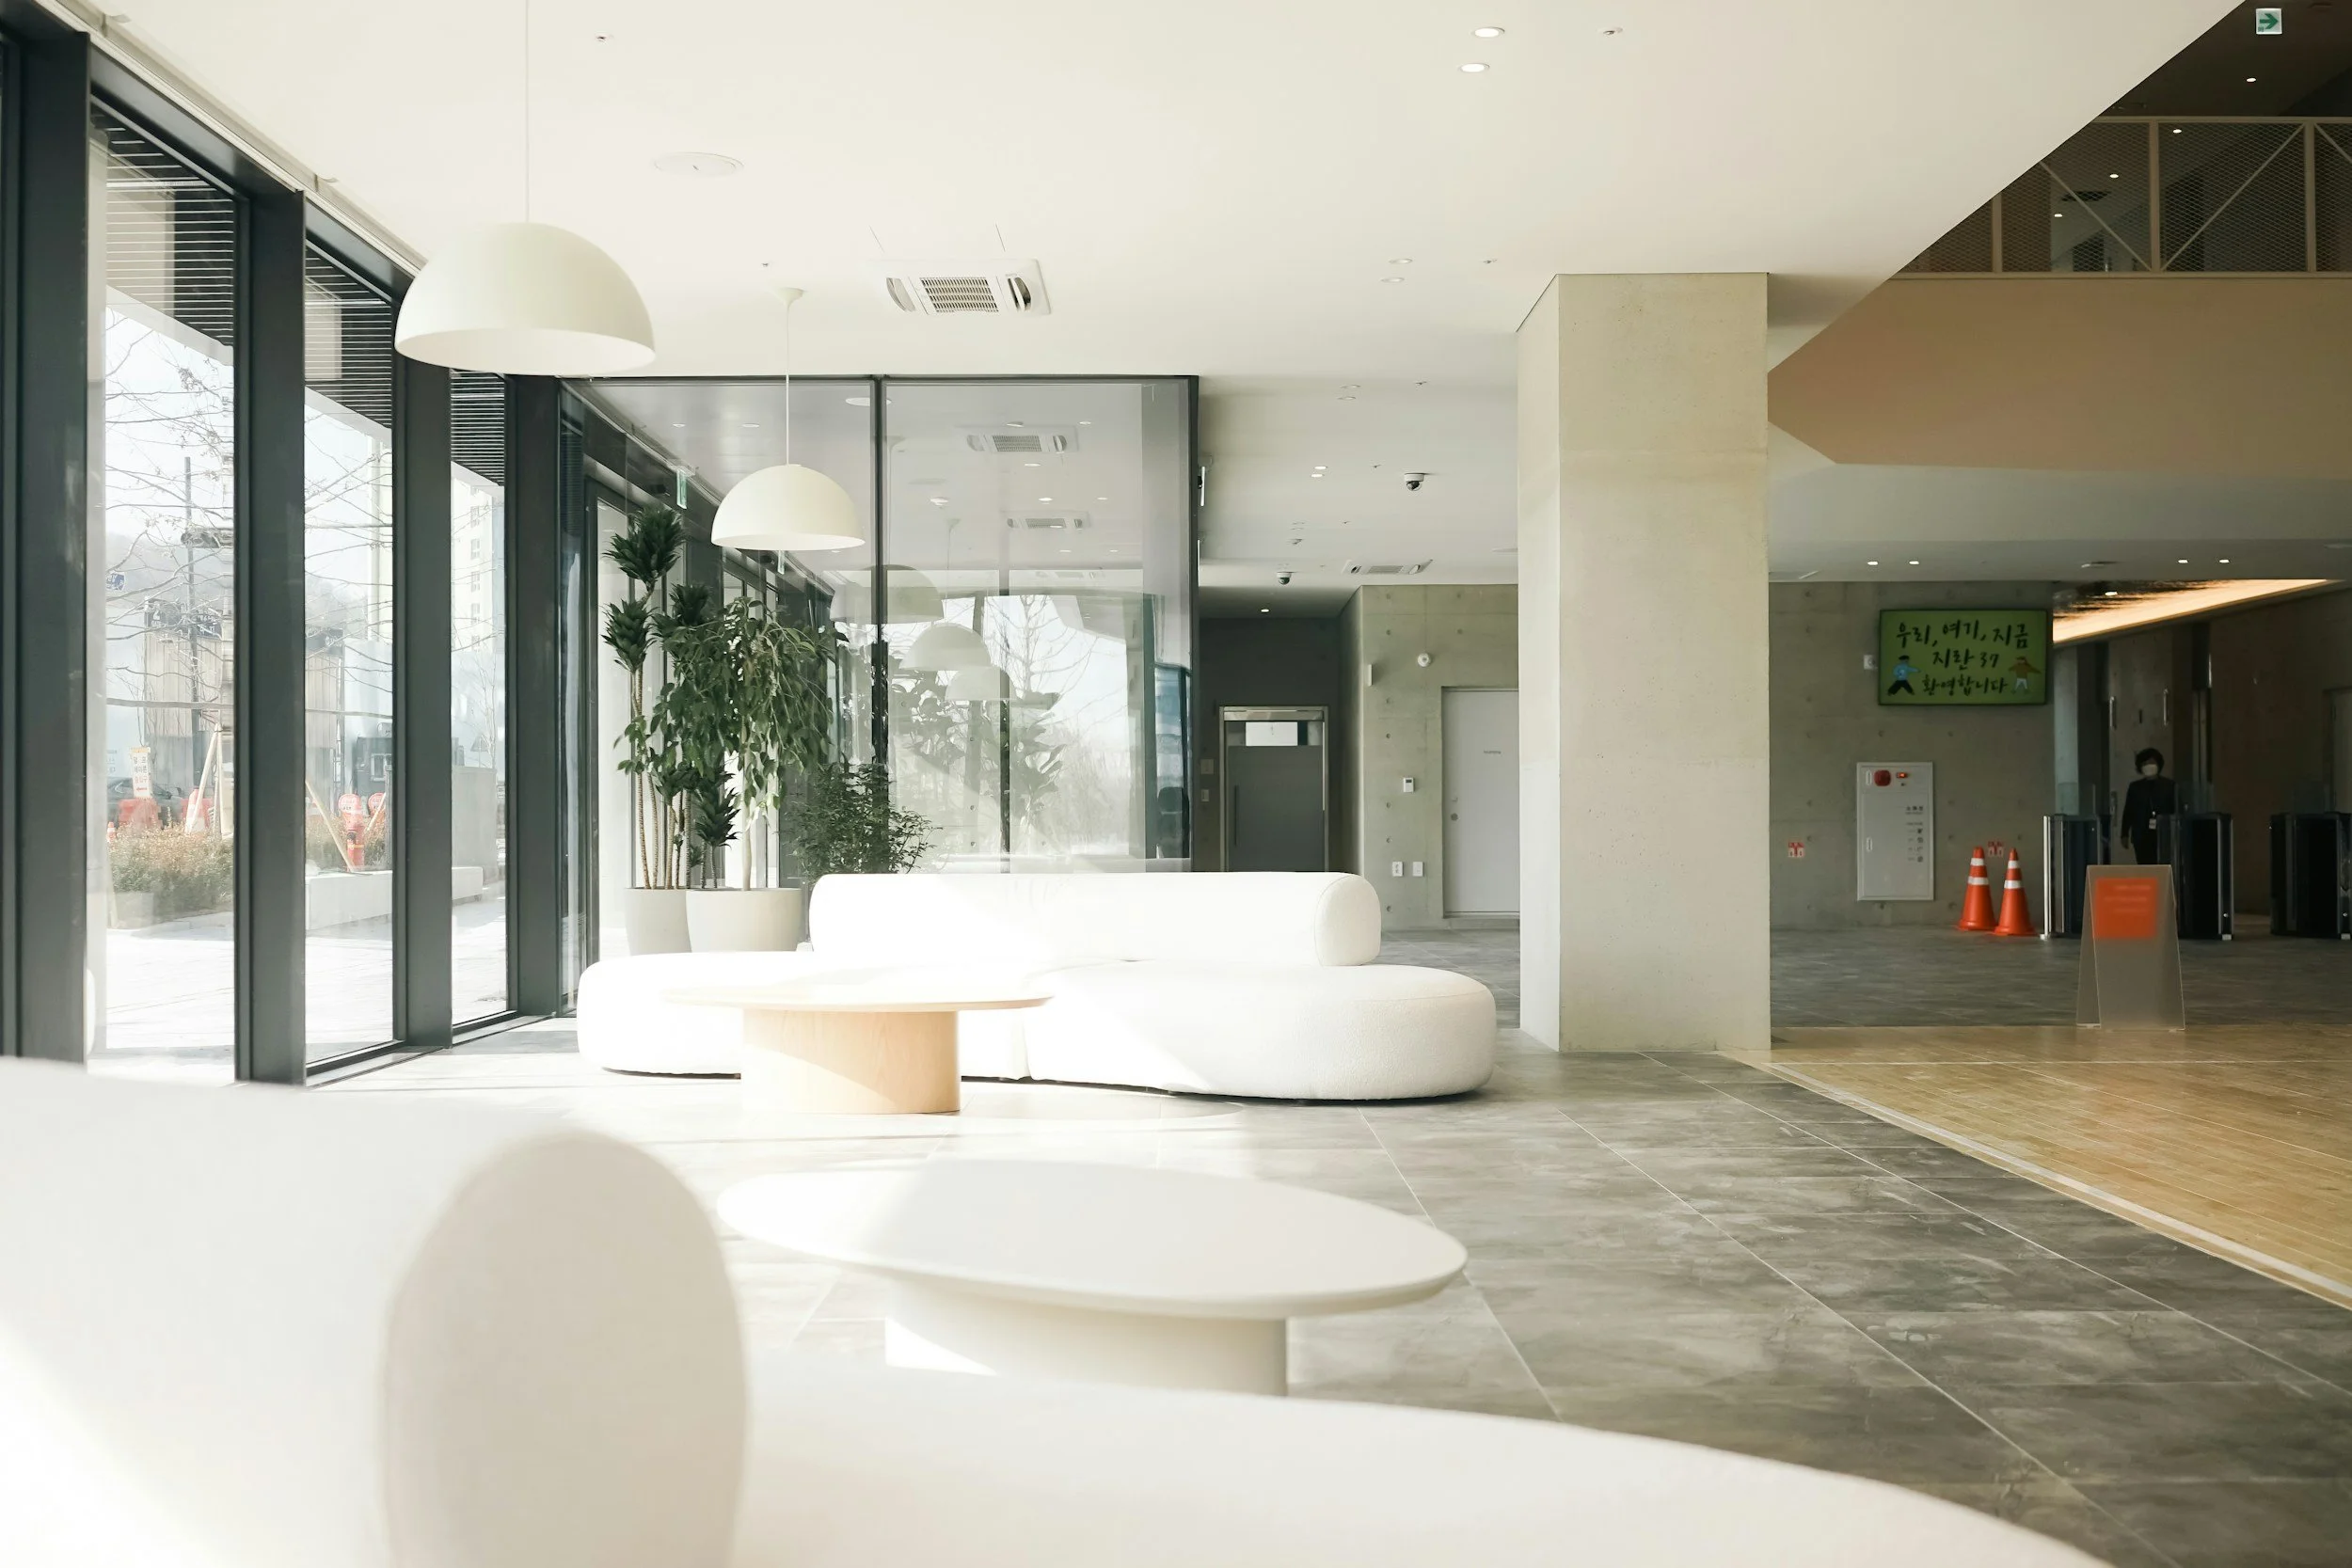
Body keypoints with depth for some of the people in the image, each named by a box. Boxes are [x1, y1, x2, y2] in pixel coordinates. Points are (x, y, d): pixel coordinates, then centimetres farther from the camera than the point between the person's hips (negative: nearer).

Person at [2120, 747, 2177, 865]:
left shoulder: (2170, 786, 6)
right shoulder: (2135, 787, 11)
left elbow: (2177, 811, 3)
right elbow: (2128, 812, 9)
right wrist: (2125, 834, 4)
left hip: (2164, 836, -1)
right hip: (2141, 837, 1)